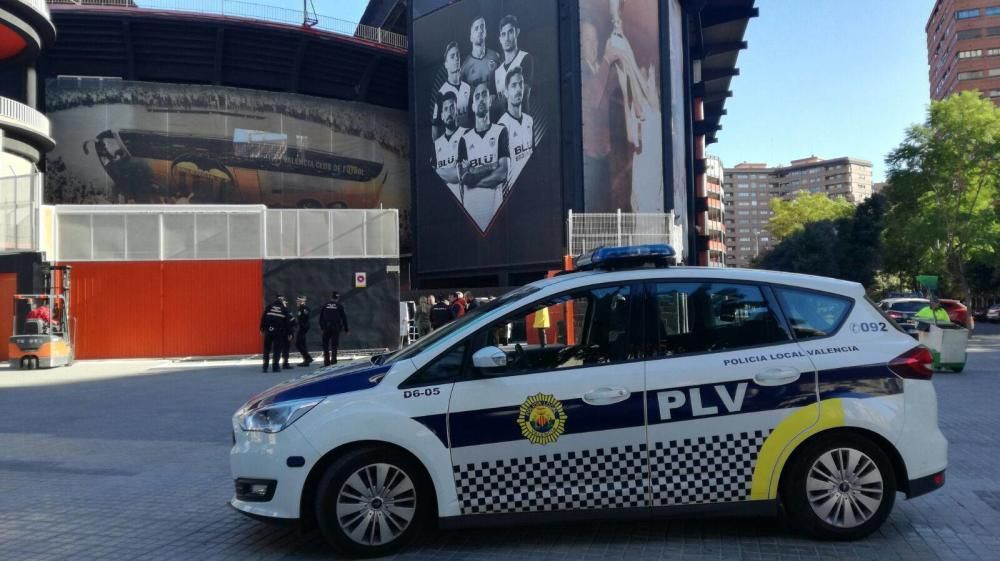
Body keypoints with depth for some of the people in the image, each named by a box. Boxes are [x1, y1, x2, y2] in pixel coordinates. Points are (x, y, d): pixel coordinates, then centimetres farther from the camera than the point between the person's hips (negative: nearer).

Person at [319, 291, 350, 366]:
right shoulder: (340, 306, -1)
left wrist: (321, 326, 17)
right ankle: (333, 360, -4)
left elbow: (321, 317, 9)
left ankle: (326, 361, 7)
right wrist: (346, 329, 7)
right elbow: (344, 318, 1)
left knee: (325, 345, 8)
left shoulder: (325, 306, 6)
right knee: (334, 345, 2)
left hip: (326, 328, 2)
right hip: (336, 329, -2)